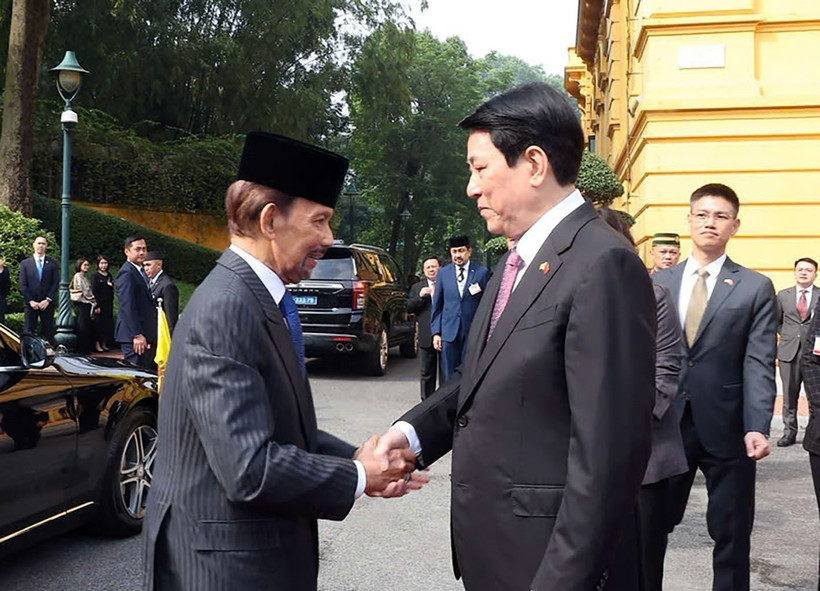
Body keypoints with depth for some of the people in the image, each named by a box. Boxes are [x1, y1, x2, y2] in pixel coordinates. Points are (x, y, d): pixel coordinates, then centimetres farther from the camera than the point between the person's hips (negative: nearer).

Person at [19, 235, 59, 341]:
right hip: (31, 304, 0)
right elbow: (23, 285, 3)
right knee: (28, 333, -2)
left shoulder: (52, 263, 7)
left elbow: (56, 283, 2)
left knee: (48, 333, 1)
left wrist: (48, 300, -9)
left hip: (47, 304, 0)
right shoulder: (25, 263, 7)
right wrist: (30, 301, -8)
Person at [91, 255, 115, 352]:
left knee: (108, 324, 6)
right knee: (99, 323, -2)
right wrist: (97, 306, -16)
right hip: (100, 303, -6)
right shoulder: (95, 275, -5)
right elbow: (93, 291, -11)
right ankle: (97, 344, 5)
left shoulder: (109, 275, 13)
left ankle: (104, 344, 14)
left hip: (108, 304, 6)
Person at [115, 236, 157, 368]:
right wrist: (136, 335, -23)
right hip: (134, 335, -9)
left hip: (147, 333, 9)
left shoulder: (141, 271, 17)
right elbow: (127, 306, -20)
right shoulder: (126, 273, -13)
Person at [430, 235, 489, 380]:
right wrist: (436, 332, 5)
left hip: (473, 332, -2)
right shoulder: (443, 273, 8)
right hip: (449, 331, 2)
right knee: (449, 377, 5)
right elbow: (437, 306, 11)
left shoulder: (482, 272, 0)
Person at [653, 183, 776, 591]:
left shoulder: (756, 288, 2)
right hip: (665, 424, 2)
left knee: (731, 535, 10)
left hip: (725, 429, -1)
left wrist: (757, 427, -17)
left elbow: (759, 365, -5)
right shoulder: (659, 282, 9)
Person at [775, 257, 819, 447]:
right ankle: (789, 432, 15)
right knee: (789, 396, 6)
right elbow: (776, 321, 19)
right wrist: (786, 336, 9)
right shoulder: (783, 295, 9)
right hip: (789, 352, 2)